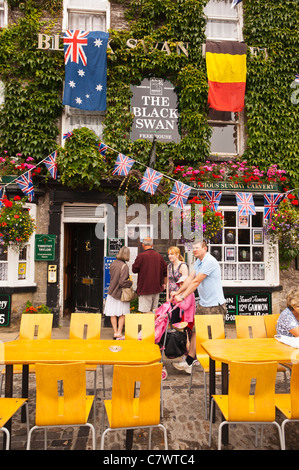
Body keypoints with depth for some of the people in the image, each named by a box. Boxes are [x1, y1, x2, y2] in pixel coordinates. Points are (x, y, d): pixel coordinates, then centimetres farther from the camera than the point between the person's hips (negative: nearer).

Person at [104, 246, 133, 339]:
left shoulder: (113, 264, 1)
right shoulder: (124, 266, -18)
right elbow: (123, 282, -22)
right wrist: (130, 282, -6)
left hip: (112, 292, 5)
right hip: (120, 293, -5)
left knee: (113, 314, 11)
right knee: (122, 314, 10)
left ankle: (115, 333, 16)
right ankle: (119, 332, 9)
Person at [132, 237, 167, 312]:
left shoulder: (141, 256, -12)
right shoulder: (159, 256, 4)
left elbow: (134, 269, -5)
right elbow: (165, 270, 8)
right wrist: (164, 283, 19)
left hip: (145, 288, -5)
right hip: (157, 288, 6)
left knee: (145, 312, -1)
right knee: (154, 311, 15)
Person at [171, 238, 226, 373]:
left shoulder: (210, 261, -19)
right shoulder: (198, 262, 12)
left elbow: (196, 281, -22)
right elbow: (190, 278, 11)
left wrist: (183, 296, -21)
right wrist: (178, 292, 3)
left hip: (215, 306, -9)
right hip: (203, 304, 9)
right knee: (196, 331, 8)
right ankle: (189, 361, 15)